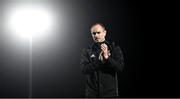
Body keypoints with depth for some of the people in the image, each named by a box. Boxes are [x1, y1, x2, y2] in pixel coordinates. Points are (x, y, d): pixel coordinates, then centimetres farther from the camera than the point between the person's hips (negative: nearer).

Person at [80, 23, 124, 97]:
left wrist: (107, 57, -21)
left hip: (110, 92, -1)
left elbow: (120, 67, -8)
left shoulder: (114, 49, 3)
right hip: (92, 93, 1)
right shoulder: (87, 51, 5)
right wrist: (99, 61, -20)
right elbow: (84, 69, -9)